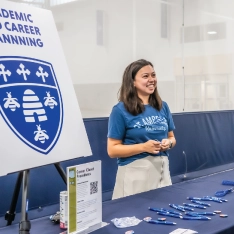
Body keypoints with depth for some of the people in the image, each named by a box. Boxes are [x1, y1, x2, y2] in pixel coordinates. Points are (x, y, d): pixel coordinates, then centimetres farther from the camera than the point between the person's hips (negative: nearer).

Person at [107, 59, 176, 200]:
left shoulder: (163, 107, 7)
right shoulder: (121, 110, -9)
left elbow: (172, 137, 18)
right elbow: (112, 150, -10)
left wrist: (169, 143, -5)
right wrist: (143, 147, -20)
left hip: (162, 169, 5)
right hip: (135, 172, -5)